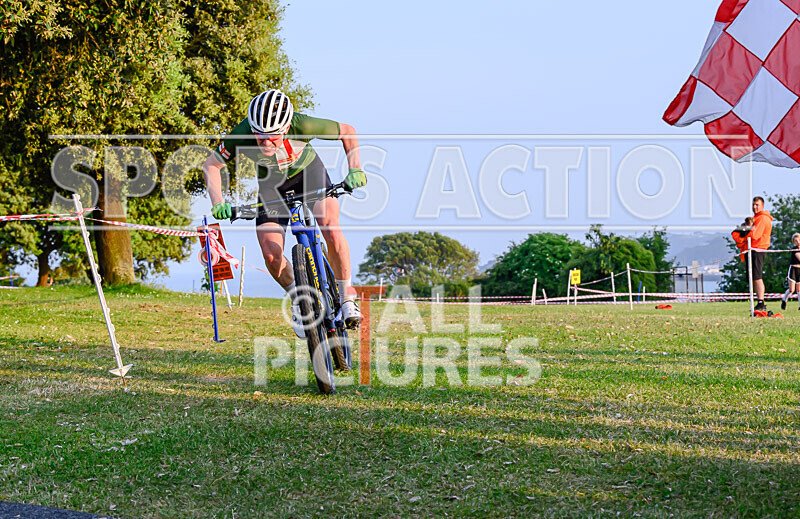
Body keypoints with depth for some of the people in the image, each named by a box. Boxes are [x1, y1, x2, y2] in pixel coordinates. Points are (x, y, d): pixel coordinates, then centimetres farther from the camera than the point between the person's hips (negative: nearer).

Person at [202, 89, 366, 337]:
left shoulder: (303, 126, -37)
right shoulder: (241, 135, -34)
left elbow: (348, 131, -18)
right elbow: (211, 165, -16)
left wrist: (355, 170, -28)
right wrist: (218, 203, -29)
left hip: (308, 170, -1)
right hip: (271, 183, 1)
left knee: (331, 230, -27)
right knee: (271, 256, -15)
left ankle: (347, 297, -7)